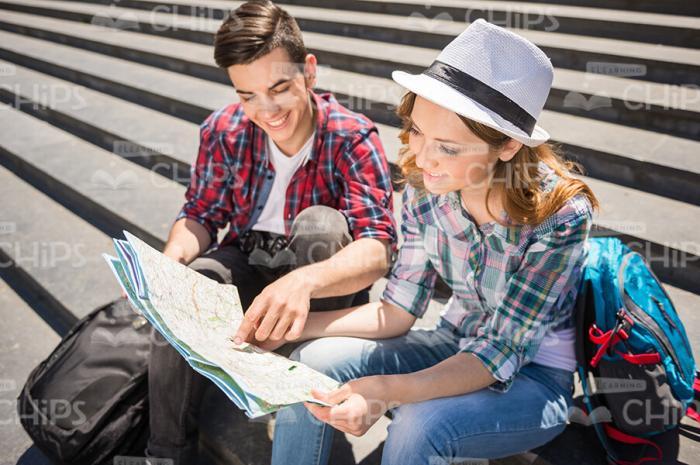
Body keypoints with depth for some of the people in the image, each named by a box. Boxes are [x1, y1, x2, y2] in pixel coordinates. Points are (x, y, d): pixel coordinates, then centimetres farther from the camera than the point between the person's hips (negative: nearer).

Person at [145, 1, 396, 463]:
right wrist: (172, 259, -26)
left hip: (322, 284, -3)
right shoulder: (224, 131, -10)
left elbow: (377, 250, -32)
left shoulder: (352, 136, -21)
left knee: (320, 224, -33)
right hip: (248, 264, 3)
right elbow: (201, 216, 0)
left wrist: (303, 281, -54)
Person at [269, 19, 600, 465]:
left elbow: (500, 355, -26)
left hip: (536, 374, -4)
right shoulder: (425, 188, -12)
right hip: (458, 346, 5)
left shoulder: (559, 214, -27)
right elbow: (397, 311, -5)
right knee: (314, 363, -15)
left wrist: (385, 390, -42)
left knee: (420, 425, -33)